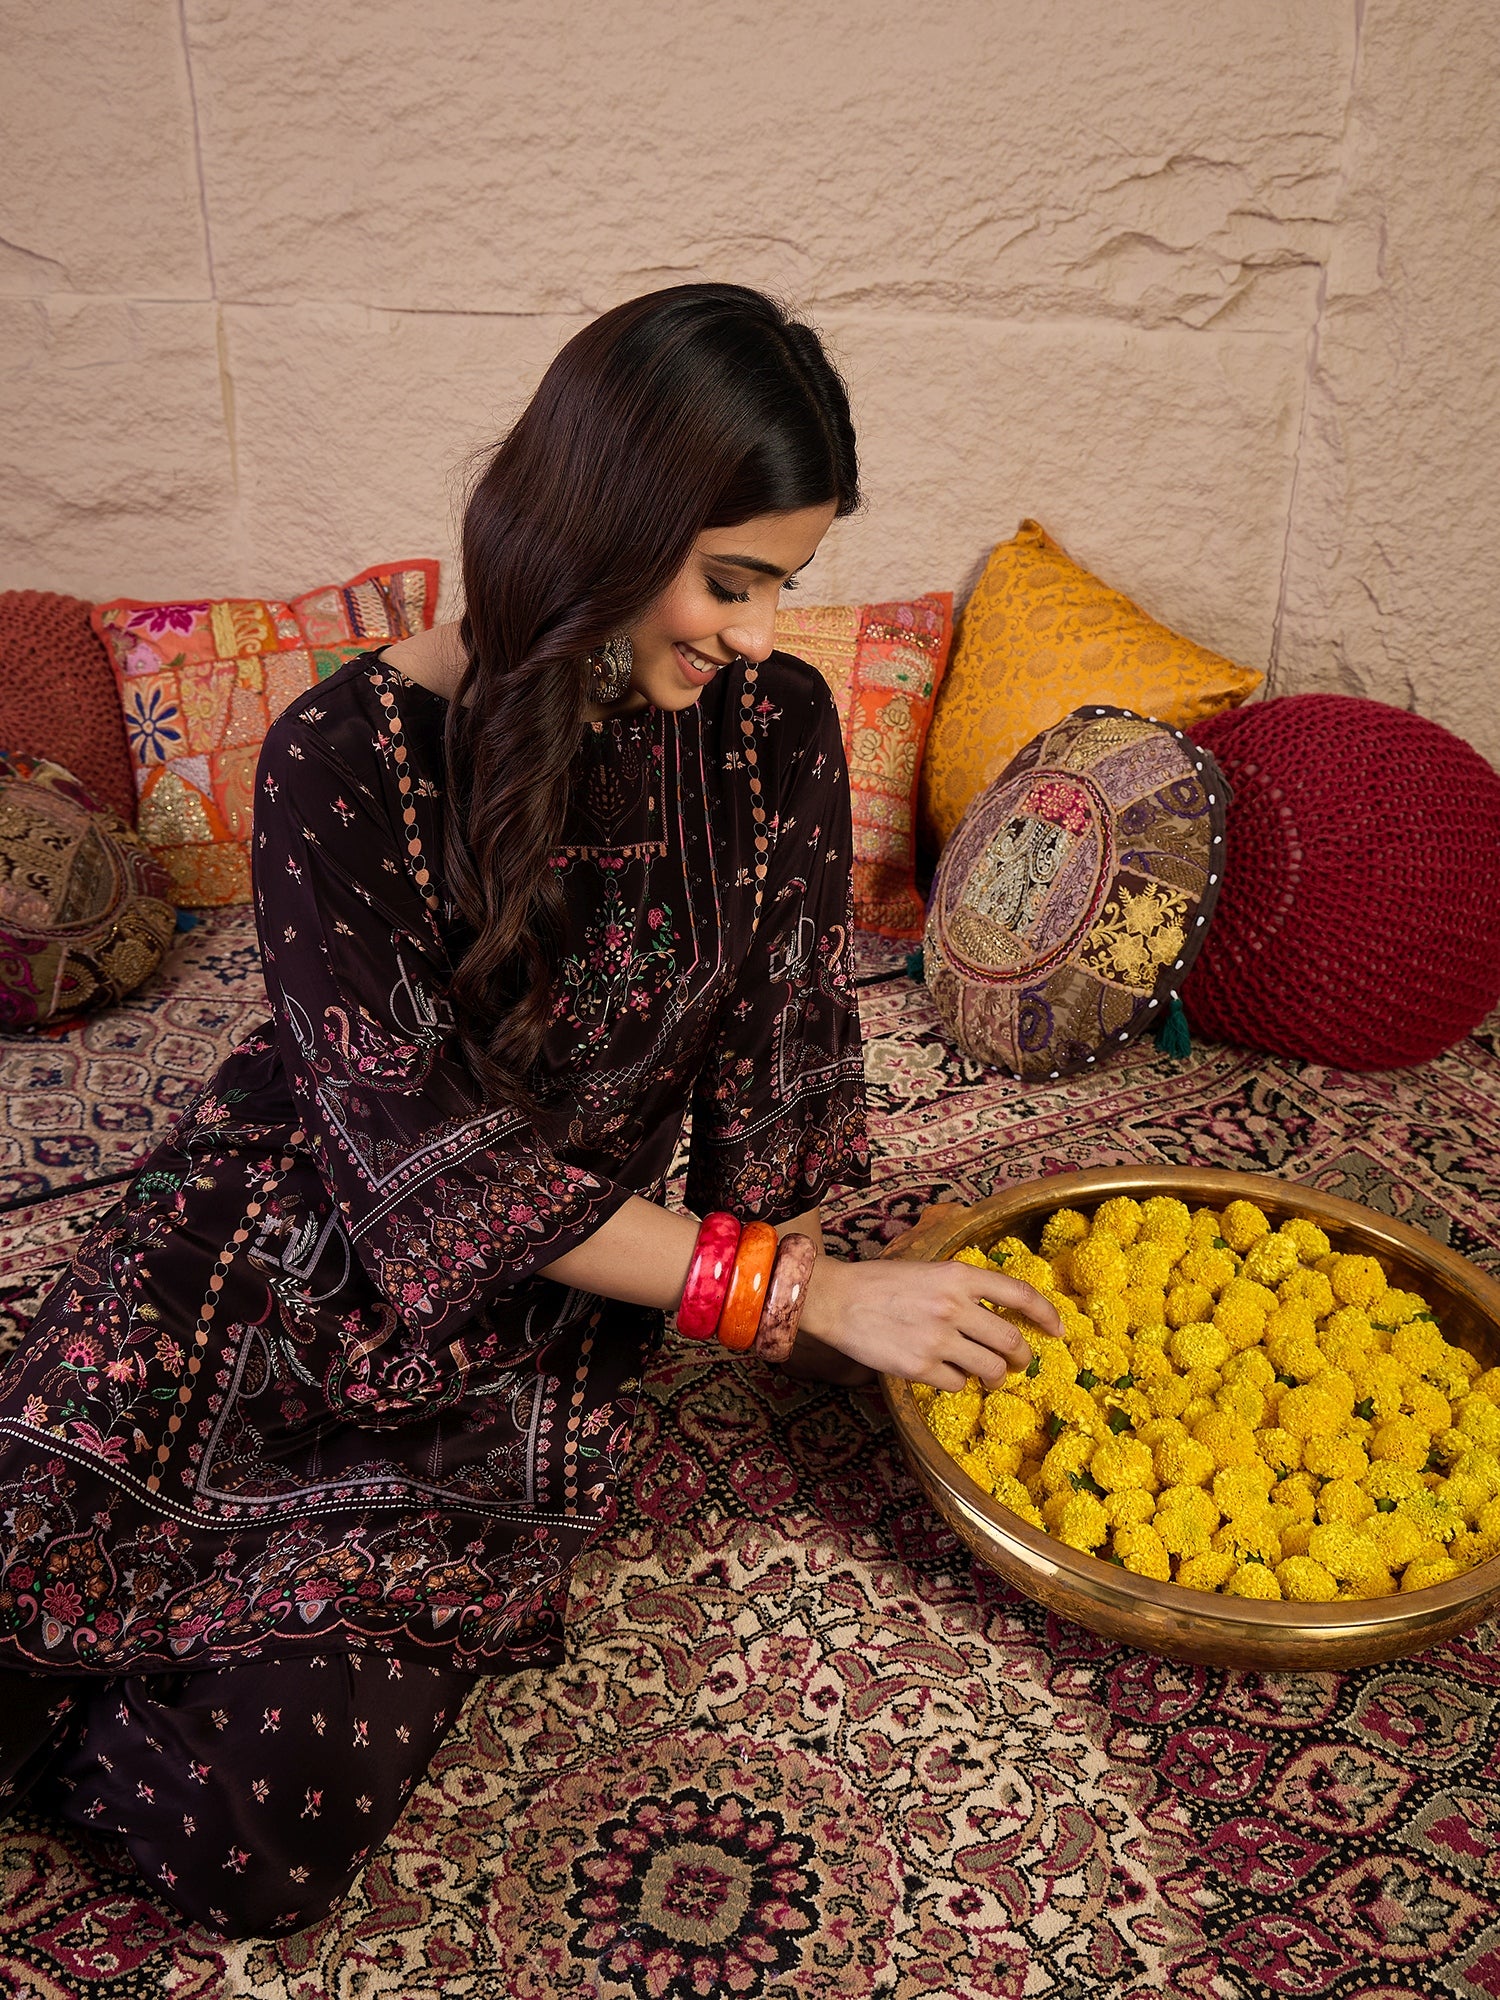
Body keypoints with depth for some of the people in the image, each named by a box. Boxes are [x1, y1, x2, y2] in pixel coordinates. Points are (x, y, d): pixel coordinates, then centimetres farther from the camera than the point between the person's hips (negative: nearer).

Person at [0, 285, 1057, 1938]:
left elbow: (777, 1051, 2)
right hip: (277, 1284, -1)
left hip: (533, 1337, 2)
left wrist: (825, 1300, 0)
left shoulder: (775, 729, -6)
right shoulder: (349, 758, -17)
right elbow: (424, 1150, -19)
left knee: (269, 1831, -11)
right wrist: (802, 1291, -21)